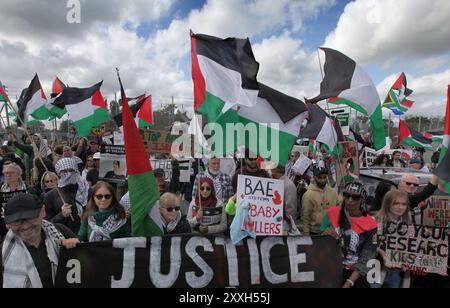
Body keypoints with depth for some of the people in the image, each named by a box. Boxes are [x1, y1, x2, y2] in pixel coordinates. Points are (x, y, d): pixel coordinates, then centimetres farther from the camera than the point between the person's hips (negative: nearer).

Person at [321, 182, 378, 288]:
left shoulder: (370, 224, -6)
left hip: (354, 274, -1)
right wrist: (325, 235, -15)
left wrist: (349, 283, -14)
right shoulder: (332, 213, -4)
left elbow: (365, 260, -8)